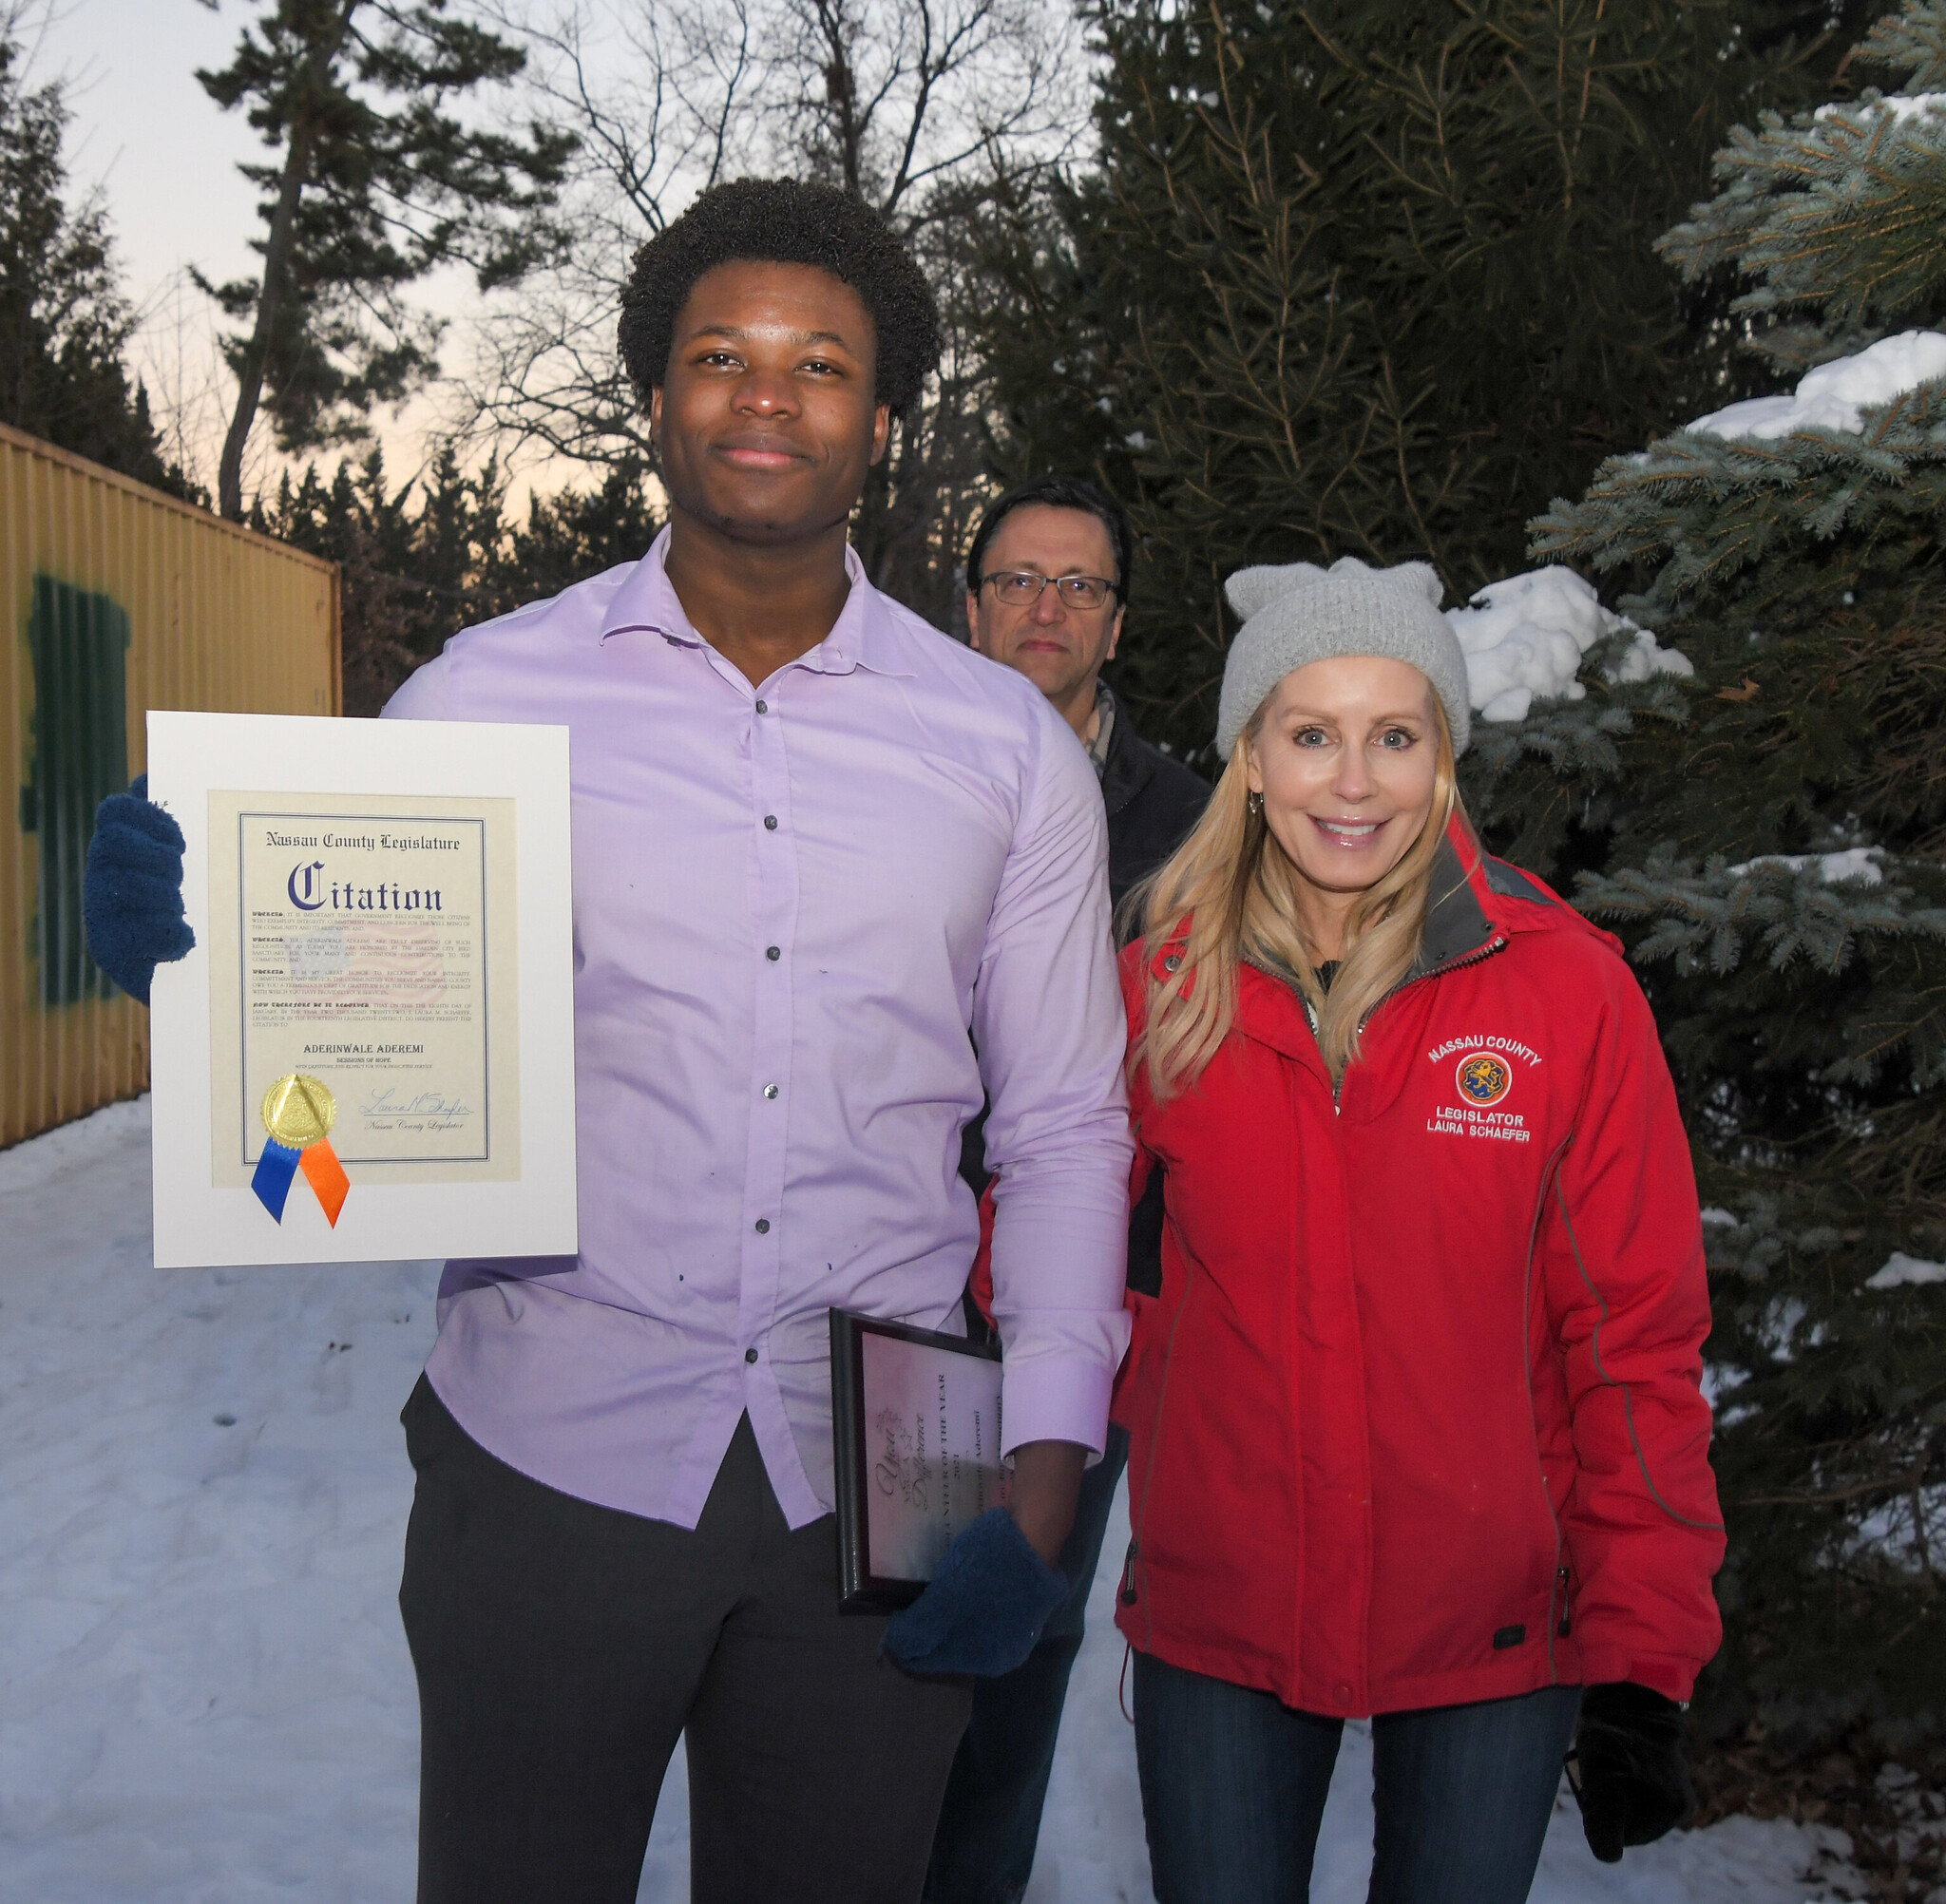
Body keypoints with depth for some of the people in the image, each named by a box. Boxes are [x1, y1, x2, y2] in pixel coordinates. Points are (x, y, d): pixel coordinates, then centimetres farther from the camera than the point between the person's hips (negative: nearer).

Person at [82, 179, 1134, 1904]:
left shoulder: (1010, 746, 5)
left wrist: (1044, 1486, -1)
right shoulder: (488, 696, 0)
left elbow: (1064, 1138, 8)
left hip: (877, 1496, 2)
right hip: (550, 1464, -1)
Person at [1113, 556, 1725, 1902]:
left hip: (1494, 1634, -1)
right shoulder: (1159, 991, -4)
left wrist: (1644, 1656, -7)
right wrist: (1148, 1387, -4)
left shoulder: (1568, 989, -8)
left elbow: (1636, 1339, -6)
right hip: (1215, 1630, 1)